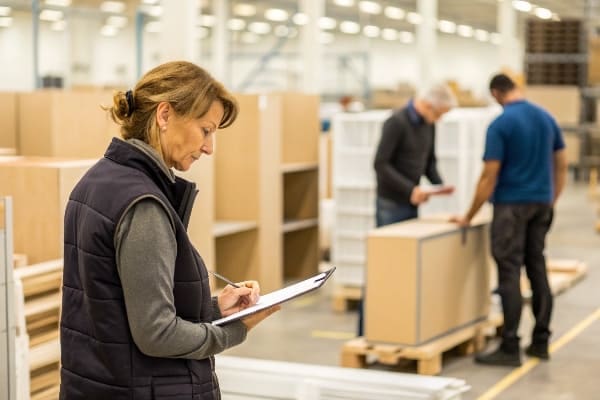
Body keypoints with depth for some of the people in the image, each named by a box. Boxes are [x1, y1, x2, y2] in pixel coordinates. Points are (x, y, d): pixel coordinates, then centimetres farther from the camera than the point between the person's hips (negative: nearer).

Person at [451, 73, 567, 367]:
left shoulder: (500, 125, -12)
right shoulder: (547, 118, 7)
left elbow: (489, 177, -13)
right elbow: (561, 165, 12)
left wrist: (469, 217, -5)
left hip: (511, 205, -6)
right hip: (541, 203, 7)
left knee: (510, 273, -5)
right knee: (537, 269, 12)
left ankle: (510, 348, -4)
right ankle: (540, 342, 16)